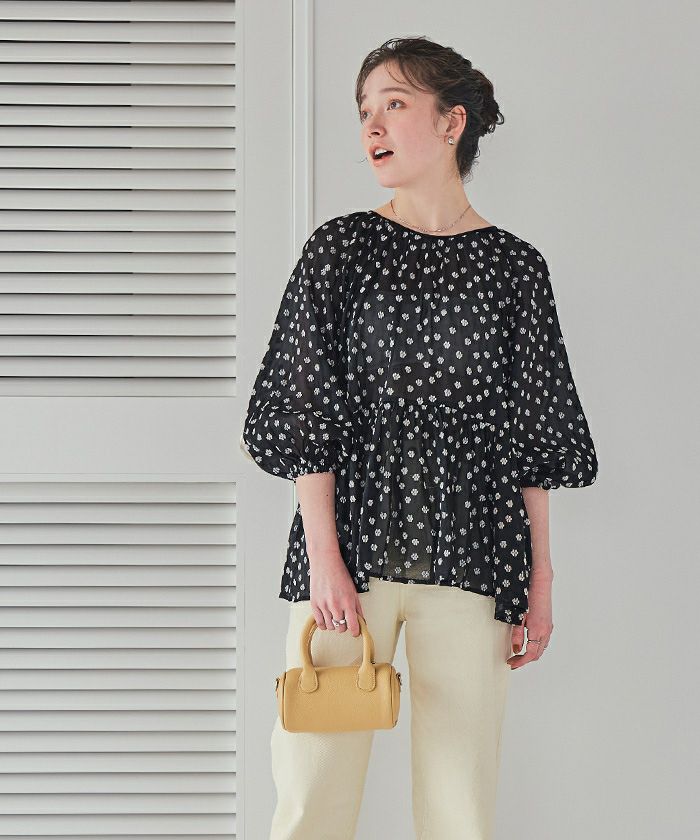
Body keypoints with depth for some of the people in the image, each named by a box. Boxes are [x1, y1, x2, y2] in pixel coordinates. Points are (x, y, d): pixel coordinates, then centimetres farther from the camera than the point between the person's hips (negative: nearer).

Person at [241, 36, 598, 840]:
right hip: (350, 547, 0)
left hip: (469, 560, 1)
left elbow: (533, 439, 9)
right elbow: (304, 411, 1)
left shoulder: (513, 265, 7)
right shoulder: (340, 248, 5)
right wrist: (324, 556, -8)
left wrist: (540, 576, 5)